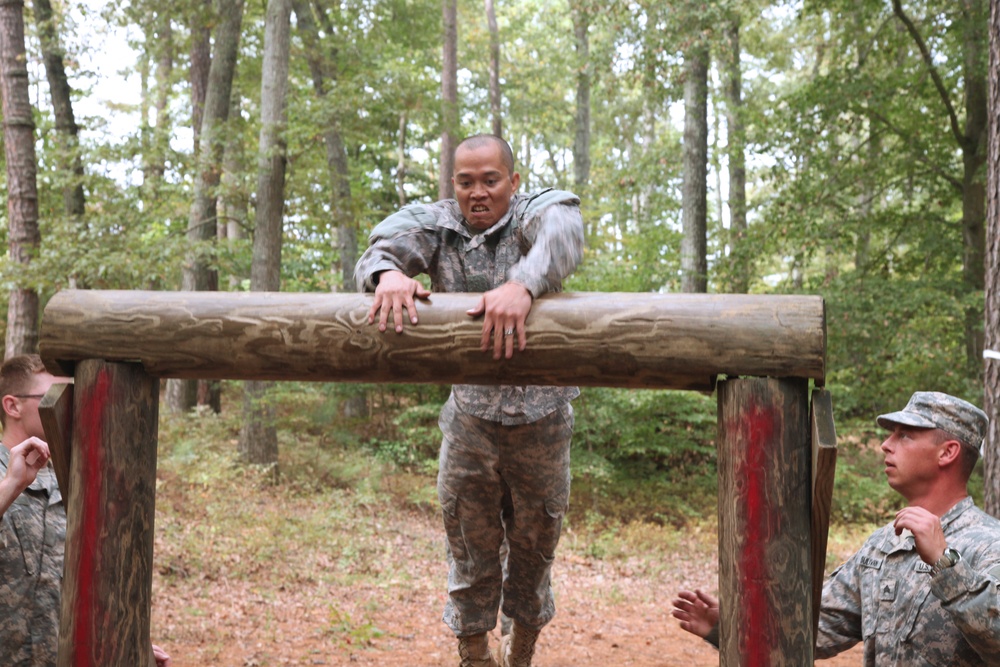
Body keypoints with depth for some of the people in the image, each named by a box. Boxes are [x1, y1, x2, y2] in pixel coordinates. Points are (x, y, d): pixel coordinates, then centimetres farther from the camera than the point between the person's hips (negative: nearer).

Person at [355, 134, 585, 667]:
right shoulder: (437, 223, 0)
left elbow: (561, 234, -31)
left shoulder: (536, 213, -8)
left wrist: (523, 284, -53)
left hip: (540, 416, -1)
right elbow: (387, 242, -17)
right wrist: (388, 273, -42)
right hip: (469, 415, 1)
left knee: (535, 543, 14)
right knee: (469, 543, 9)